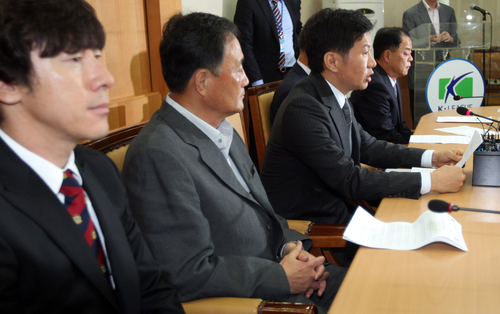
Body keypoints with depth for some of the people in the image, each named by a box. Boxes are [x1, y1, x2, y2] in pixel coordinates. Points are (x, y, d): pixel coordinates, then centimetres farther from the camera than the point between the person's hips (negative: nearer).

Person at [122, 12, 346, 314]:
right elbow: (188, 275, -23)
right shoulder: (158, 155, -22)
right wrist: (282, 277, -16)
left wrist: (291, 244, -2)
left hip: (281, 268, 8)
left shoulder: (225, 134, 7)